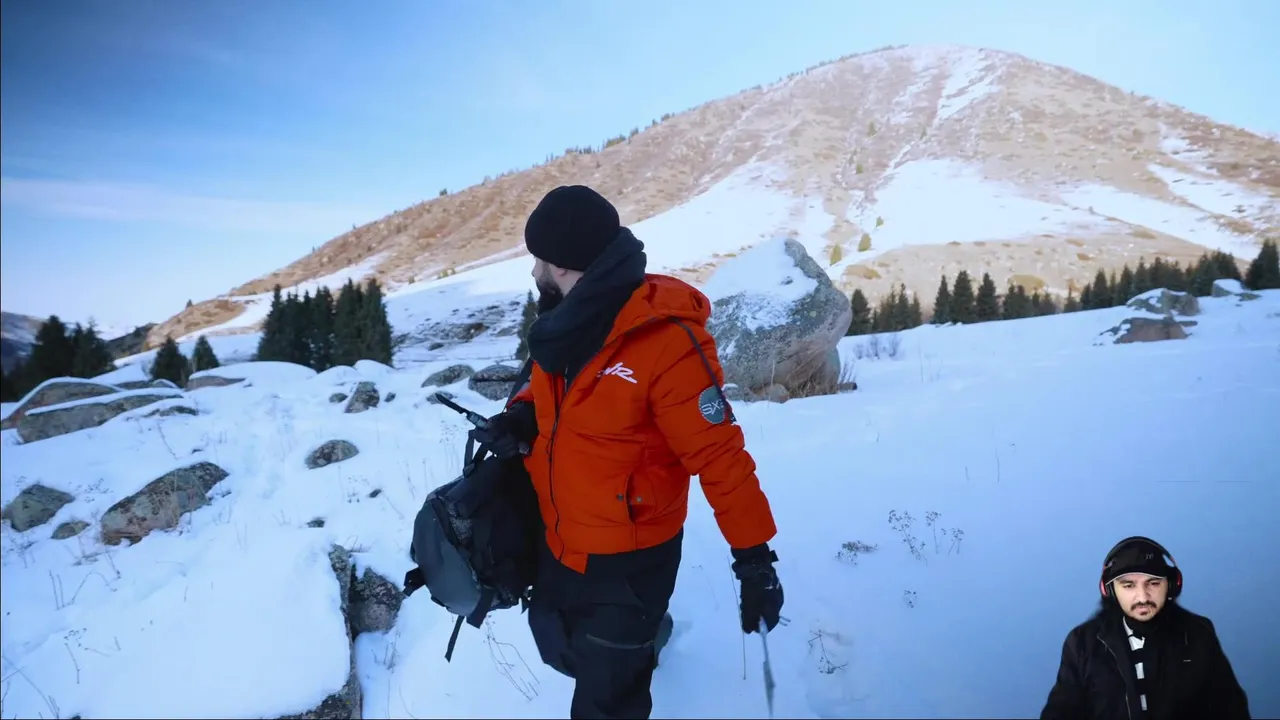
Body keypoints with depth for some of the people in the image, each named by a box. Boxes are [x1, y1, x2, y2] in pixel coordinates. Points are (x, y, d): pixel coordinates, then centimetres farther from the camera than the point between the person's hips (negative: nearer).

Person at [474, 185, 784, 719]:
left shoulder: (666, 341, -28)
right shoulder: (571, 319, -4)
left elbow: (719, 456, -24)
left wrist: (754, 555, -22)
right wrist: (522, 413, -6)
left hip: (629, 556, -8)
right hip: (559, 540, 8)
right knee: (561, 650, 29)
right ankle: (643, 632, 56)